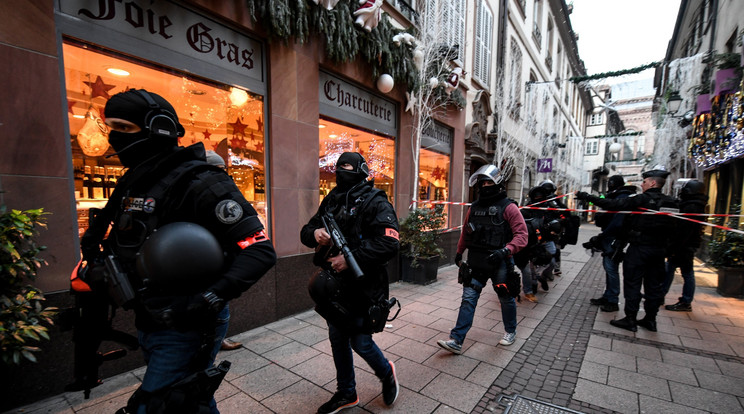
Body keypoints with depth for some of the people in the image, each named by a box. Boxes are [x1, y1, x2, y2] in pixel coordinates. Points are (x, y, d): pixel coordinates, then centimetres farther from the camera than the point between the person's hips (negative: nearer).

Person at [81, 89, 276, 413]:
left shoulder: (200, 184, -21)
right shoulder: (132, 183, 7)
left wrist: (210, 298, -35)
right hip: (149, 325, 8)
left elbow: (260, 251, -27)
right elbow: (119, 248, 22)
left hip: (188, 330, -8)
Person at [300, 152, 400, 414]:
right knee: (338, 339, 18)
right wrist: (314, 233, -12)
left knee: (360, 343, 5)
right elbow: (306, 231, 12)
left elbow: (388, 244, -24)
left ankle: (386, 373, 40)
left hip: (362, 287, -7)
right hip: (334, 284, 7)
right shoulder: (331, 200, 9)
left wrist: (350, 259, -26)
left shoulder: (374, 202, -13)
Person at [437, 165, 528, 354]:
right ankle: (456, 340, 4)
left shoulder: (508, 207, -8)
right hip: (477, 262, 4)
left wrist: (506, 250, -28)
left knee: (506, 299, 16)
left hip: (499, 262, -4)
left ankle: (510, 331, 42)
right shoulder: (475, 207, 8)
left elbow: (521, 234, -13)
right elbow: (466, 231, 19)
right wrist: (459, 252, 22)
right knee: (468, 298, 1)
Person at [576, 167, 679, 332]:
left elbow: (613, 205, -20)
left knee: (632, 283, 0)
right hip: (659, 249, 7)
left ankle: (630, 320, 5)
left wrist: (587, 197, -17)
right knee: (654, 285, 13)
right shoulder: (671, 202, 8)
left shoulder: (642, 199, -14)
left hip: (639, 247, -7)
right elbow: (672, 228, 12)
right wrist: (664, 246, 17)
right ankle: (650, 320, 23)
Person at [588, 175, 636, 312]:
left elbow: (617, 221, -22)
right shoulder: (616, 197, 18)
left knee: (611, 268, -6)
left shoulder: (622, 197, -13)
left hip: (614, 239, -10)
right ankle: (607, 297, 24)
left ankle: (612, 302, 2)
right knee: (608, 266, 14)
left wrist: (603, 236, -20)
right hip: (610, 238, 10)